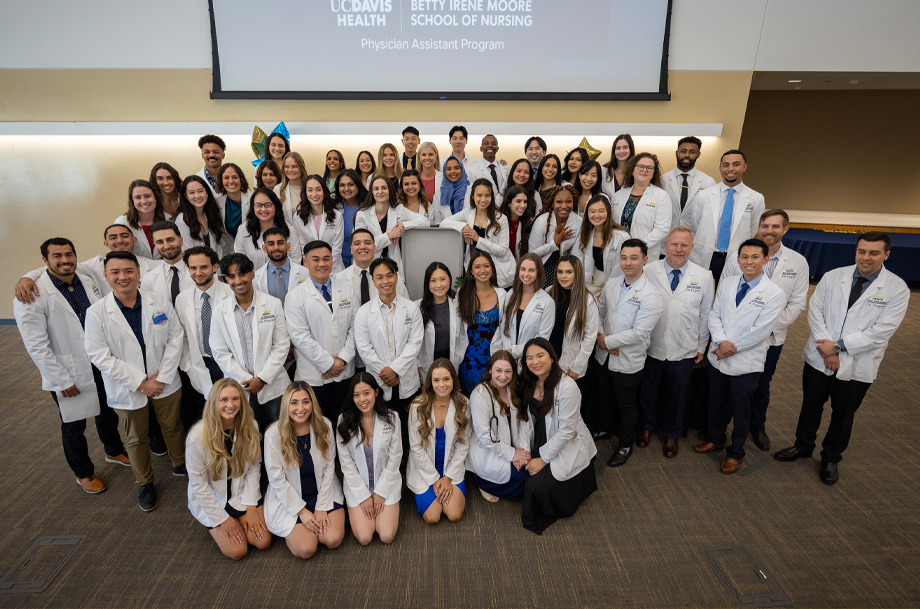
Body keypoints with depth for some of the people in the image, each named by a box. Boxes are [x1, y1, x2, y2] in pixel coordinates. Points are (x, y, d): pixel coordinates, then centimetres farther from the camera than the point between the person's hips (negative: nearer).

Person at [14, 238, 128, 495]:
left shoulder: (89, 282, -1)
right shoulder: (32, 296, -18)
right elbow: (37, 346, -17)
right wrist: (62, 380, -16)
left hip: (102, 366, 5)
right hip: (70, 376, -5)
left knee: (108, 413, 24)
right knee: (74, 427, 15)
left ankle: (114, 451, 49)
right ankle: (84, 473, 36)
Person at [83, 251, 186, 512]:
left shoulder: (160, 301, -8)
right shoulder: (96, 312, -12)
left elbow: (175, 338, -7)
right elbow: (100, 356, -14)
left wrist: (162, 376, -14)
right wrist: (140, 382, -17)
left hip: (165, 383, 1)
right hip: (128, 390, -1)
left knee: (172, 427, 20)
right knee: (136, 439, 17)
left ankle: (180, 464, 45)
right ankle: (145, 483, 39)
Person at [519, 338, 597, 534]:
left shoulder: (567, 387, -24)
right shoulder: (529, 383, -3)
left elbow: (566, 431, -21)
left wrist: (543, 459, -17)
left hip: (568, 447, -6)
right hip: (541, 443, 6)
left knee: (538, 487, -21)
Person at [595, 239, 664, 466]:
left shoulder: (650, 295, -20)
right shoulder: (611, 284, 0)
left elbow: (639, 333, -23)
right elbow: (599, 312, 9)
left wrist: (607, 340, -17)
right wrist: (600, 336, -8)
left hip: (628, 362, -6)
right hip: (603, 356, 6)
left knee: (627, 405, 14)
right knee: (602, 397, 24)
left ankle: (625, 446, 36)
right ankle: (604, 428, 51)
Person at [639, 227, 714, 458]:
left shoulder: (704, 276, -4)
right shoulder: (649, 271, -8)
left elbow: (706, 314, 2)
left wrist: (701, 347, 5)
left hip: (684, 352, 1)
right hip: (650, 348, 0)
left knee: (677, 395, 18)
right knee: (648, 391, 19)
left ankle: (672, 434, 43)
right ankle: (647, 426, 46)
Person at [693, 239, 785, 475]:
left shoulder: (774, 293, -12)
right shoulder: (727, 284, 2)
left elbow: (760, 332, -16)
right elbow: (714, 315, 0)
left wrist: (731, 348, -14)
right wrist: (721, 341, -16)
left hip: (746, 364, -4)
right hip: (718, 358, 4)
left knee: (741, 410, 13)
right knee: (717, 403, 21)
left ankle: (735, 452, 34)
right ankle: (716, 439, 44)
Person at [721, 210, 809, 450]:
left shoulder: (798, 263, -2)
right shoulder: (738, 257, -7)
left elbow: (797, 303, -2)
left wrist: (769, 325, -12)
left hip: (772, 338, 2)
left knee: (762, 386, 18)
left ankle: (758, 427, 39)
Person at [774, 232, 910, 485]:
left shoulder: (897, 289, -9)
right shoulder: (833, 277, -2)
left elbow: (881, 331, -15)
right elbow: (815, 312, -4)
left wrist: (838, 345, -19)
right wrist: (827, 348, -13)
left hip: (857, 367, -2)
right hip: (819, 359, 2)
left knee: (843, 415, 16)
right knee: (810, 407, 17)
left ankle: (831, 458, 37)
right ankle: (803, 446, 39)